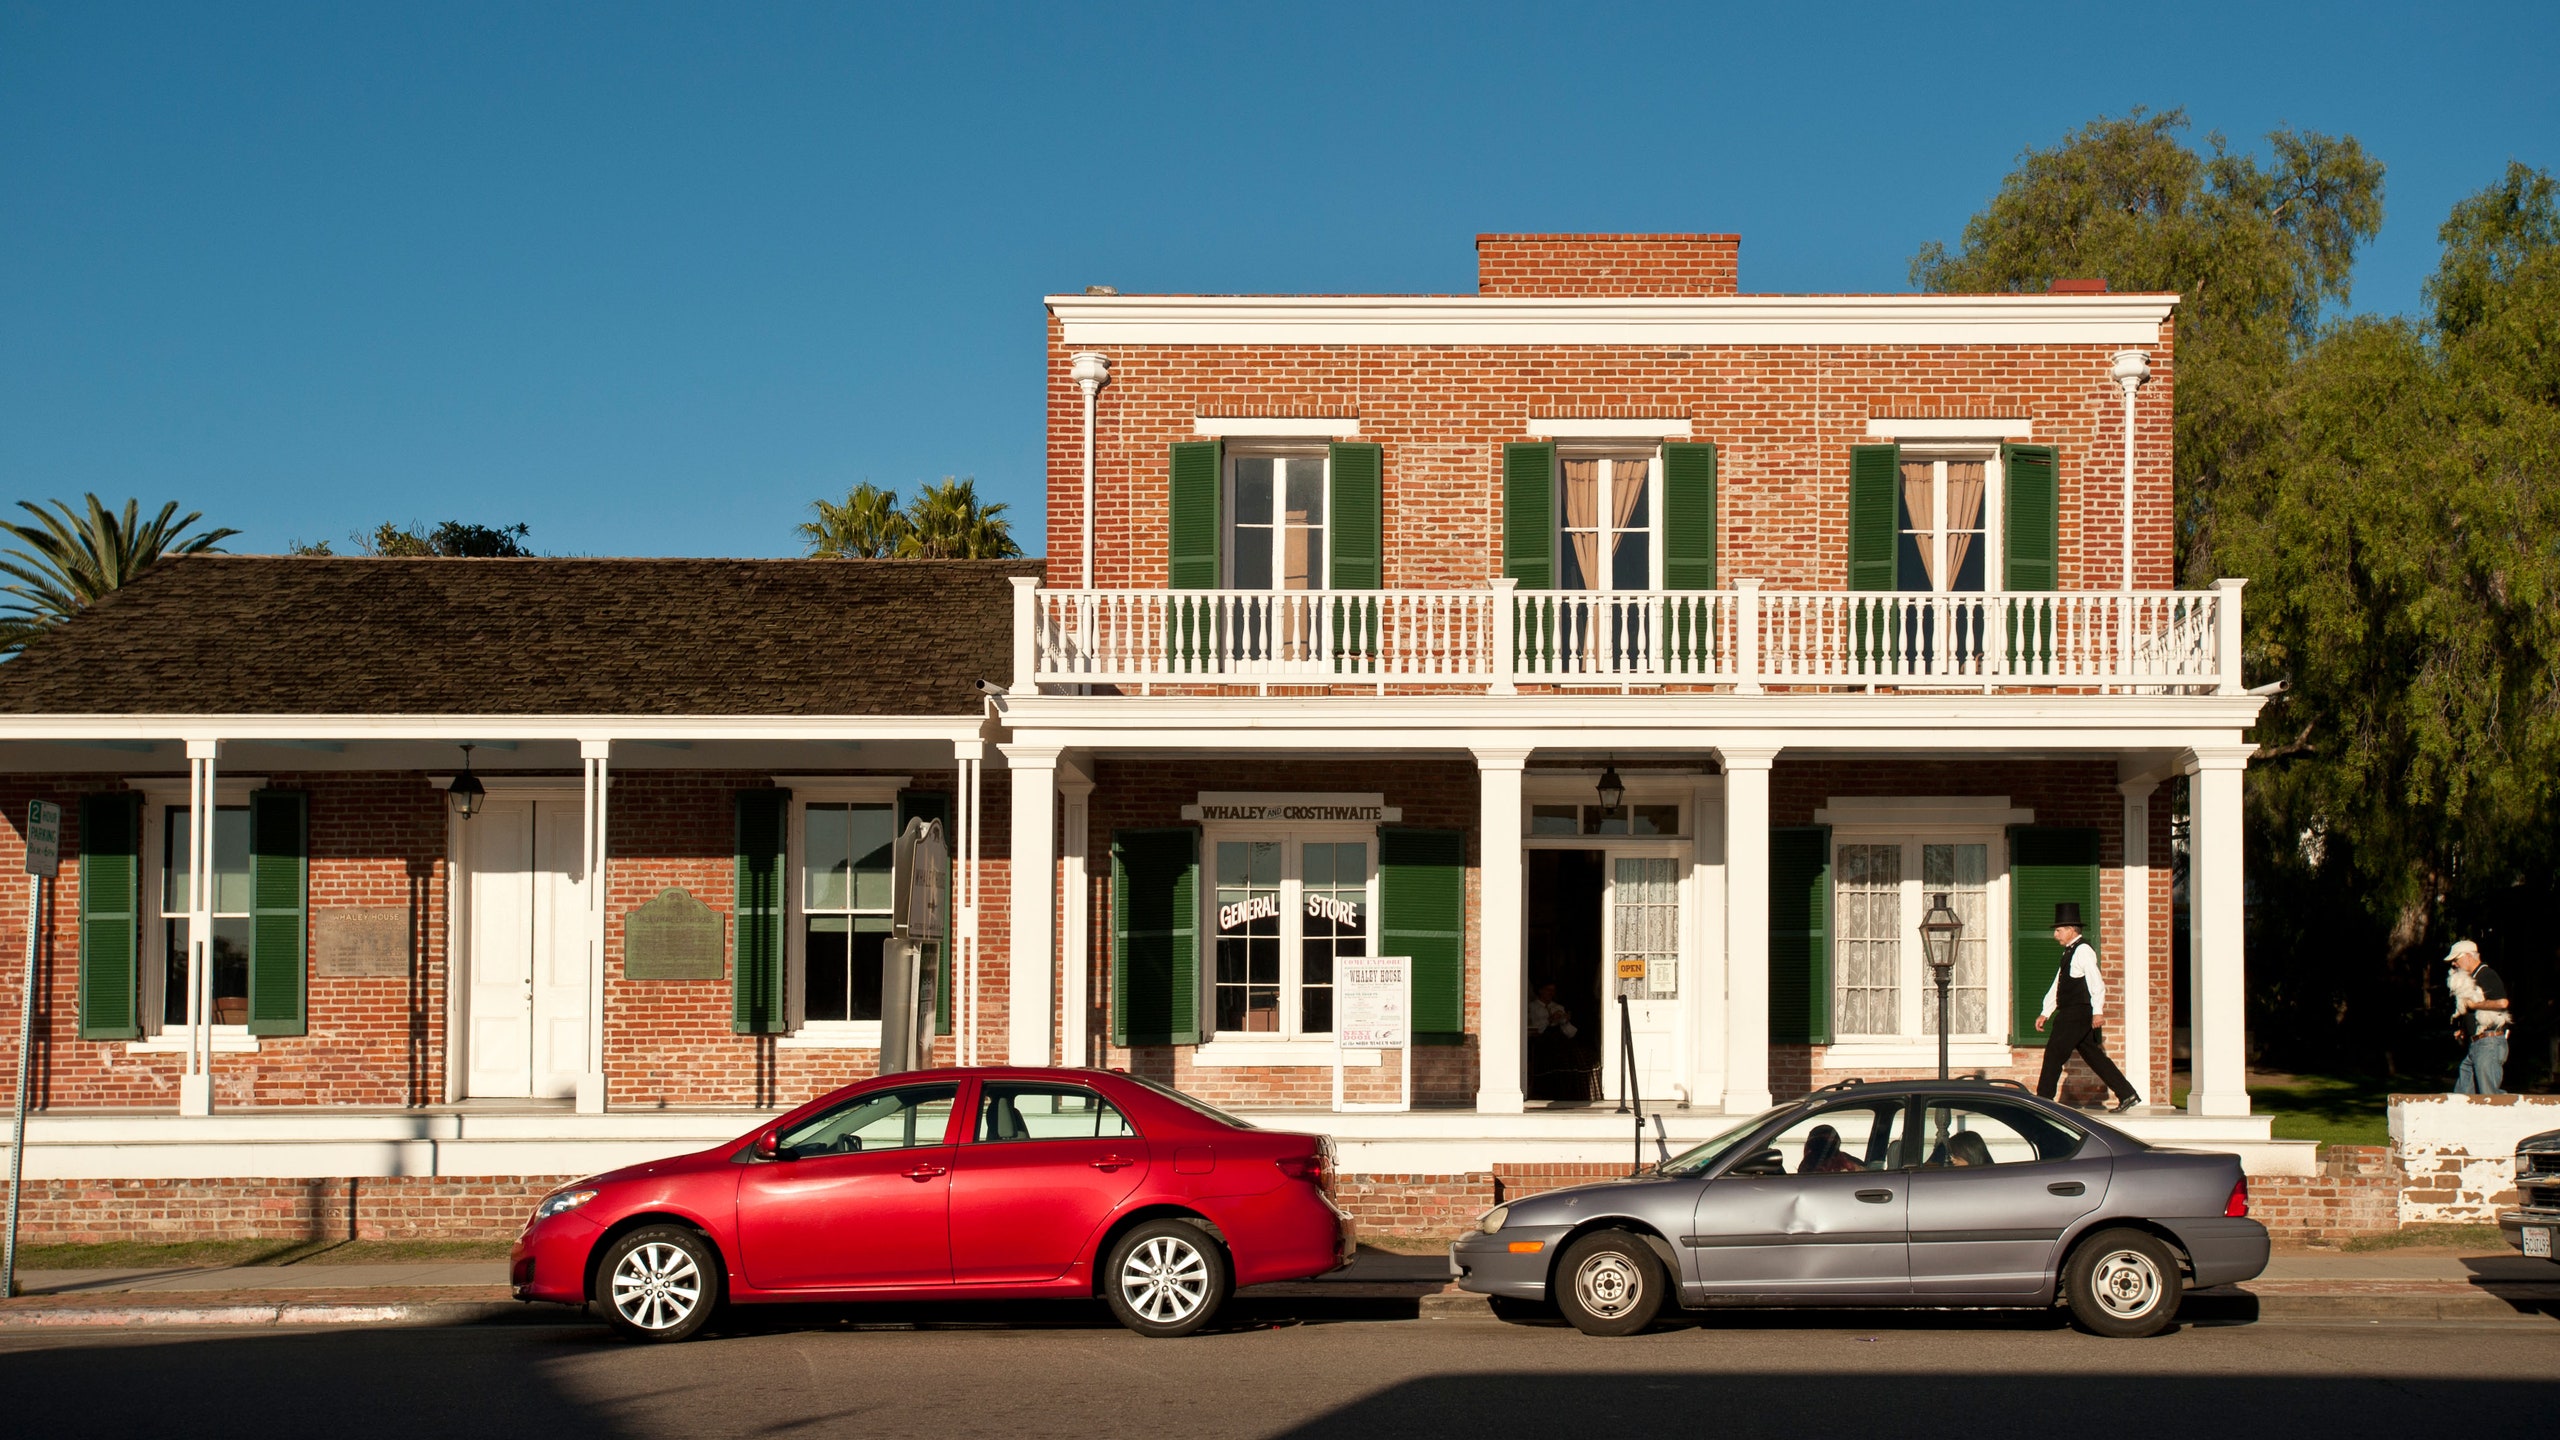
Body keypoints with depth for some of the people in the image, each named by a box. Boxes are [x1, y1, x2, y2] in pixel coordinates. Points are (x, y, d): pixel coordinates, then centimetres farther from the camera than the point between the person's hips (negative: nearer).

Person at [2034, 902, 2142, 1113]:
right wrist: (2045, 1013, 20)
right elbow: (2057, 985, 22)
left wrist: (2097, 1011, -24)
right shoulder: (2070, 952, 19)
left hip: (2077, 1014, -10)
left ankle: (2043, 1101, -3)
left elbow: (2096, 982, -19)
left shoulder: (2083, 951, -11)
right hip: (2070, 1014, 10)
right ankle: (2127, 1094, 11)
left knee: (2054, 1054, -7)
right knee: (2093, 1055, 10)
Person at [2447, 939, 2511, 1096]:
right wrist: (2462, 1030, 14)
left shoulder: (2488, 975, -7)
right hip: (2474, 1045, 10)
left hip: (2489, 1043, -10)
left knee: (2488, 1095, -13)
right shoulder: (2469, 979, 21)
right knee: (2460, 1096, 5)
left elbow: (2502, 1002, -23)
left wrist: (2473, 1005, -11)